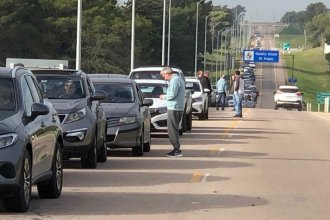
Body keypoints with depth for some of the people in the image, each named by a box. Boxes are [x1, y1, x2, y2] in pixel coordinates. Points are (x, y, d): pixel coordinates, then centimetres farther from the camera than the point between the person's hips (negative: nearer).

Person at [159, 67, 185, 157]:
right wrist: (166, 96, 18)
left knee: (172, 129, -8)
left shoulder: (175, 80, -13)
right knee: (174, 129, 15)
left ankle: (177, 150, -9)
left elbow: (172, 94, -19)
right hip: (179, 108, 10)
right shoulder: (178, 79, 19)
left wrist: (164, 97, -2)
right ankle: (176, 149, 18)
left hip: (174, 108, -10)